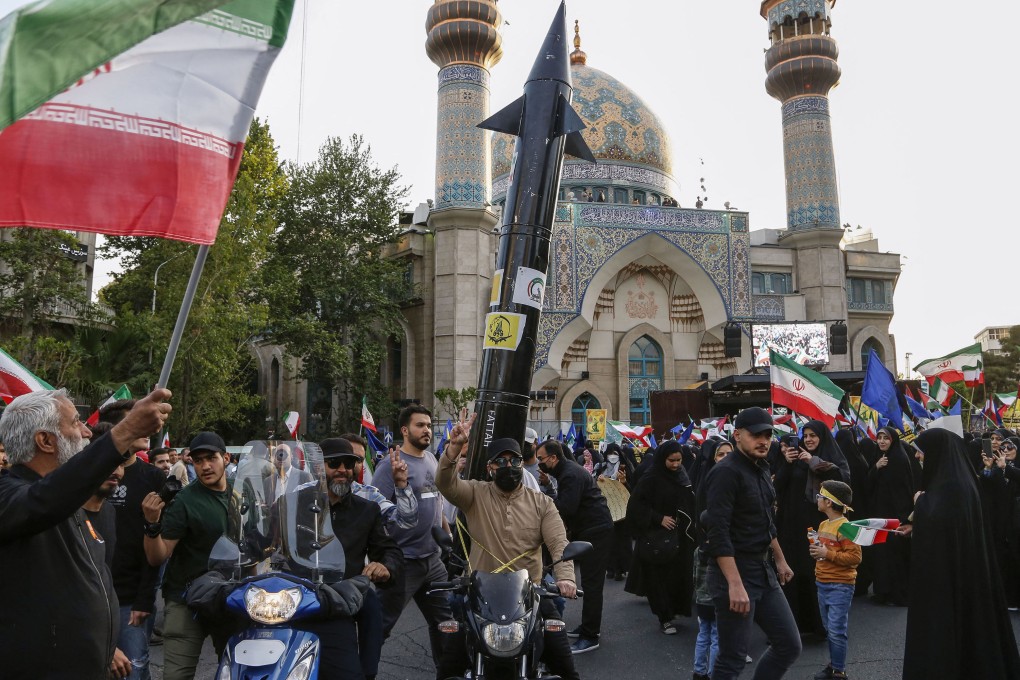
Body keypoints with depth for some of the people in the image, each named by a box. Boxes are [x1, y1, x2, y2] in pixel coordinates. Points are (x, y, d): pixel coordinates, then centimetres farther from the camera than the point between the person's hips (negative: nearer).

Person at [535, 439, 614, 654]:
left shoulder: (571, 475, -20)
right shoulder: (566, 471, 13)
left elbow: (566, 508, -28)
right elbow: (564, 503, 12)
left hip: (596, 532, -11)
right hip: (589, 530, 11)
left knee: (591, 584, -8)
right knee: (589, 582, 18)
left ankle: (590, 636, -4)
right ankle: (588, 626, 29)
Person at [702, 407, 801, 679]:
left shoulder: (761, 470, 11)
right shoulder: (726, 472, -17)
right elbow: (718, 534, -24)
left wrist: (780, 560, 27)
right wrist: (735, 585, -28)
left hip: (762, 570, 9)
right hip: (734, 574, -9)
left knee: (789, 646, 12)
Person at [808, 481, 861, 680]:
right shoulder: (823, 525, 10)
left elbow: (855, 557, -20)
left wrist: (828, 554, -22)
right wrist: (815, 550, 5)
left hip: (840, 586, -8)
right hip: (823, 583, 8)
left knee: (837, 631, -4)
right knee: (830, 629, 16)